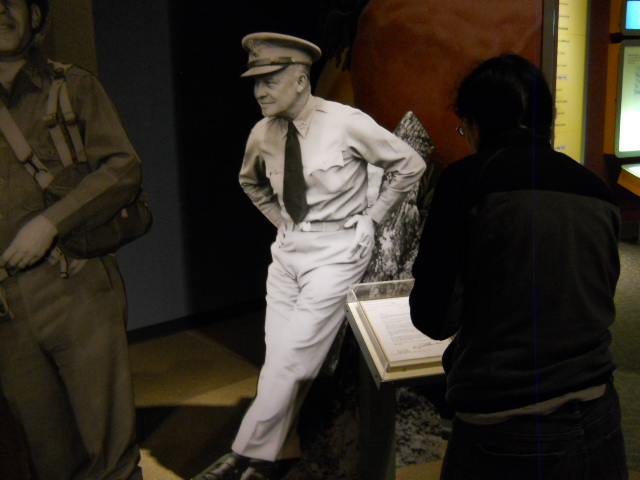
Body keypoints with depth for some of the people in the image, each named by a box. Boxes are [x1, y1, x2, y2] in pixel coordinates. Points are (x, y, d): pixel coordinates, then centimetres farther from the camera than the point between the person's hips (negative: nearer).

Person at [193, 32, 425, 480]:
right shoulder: (263, 134, 2)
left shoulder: (347, 124, -14)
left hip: (337, 250, -5)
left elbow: (410, 164, -3)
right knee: (281, 359, 7)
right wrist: (281, 220, 13)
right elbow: (250, 181, 25)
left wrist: (370, 216, -1)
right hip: (289, 248, 6)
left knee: (292, 358, -8)